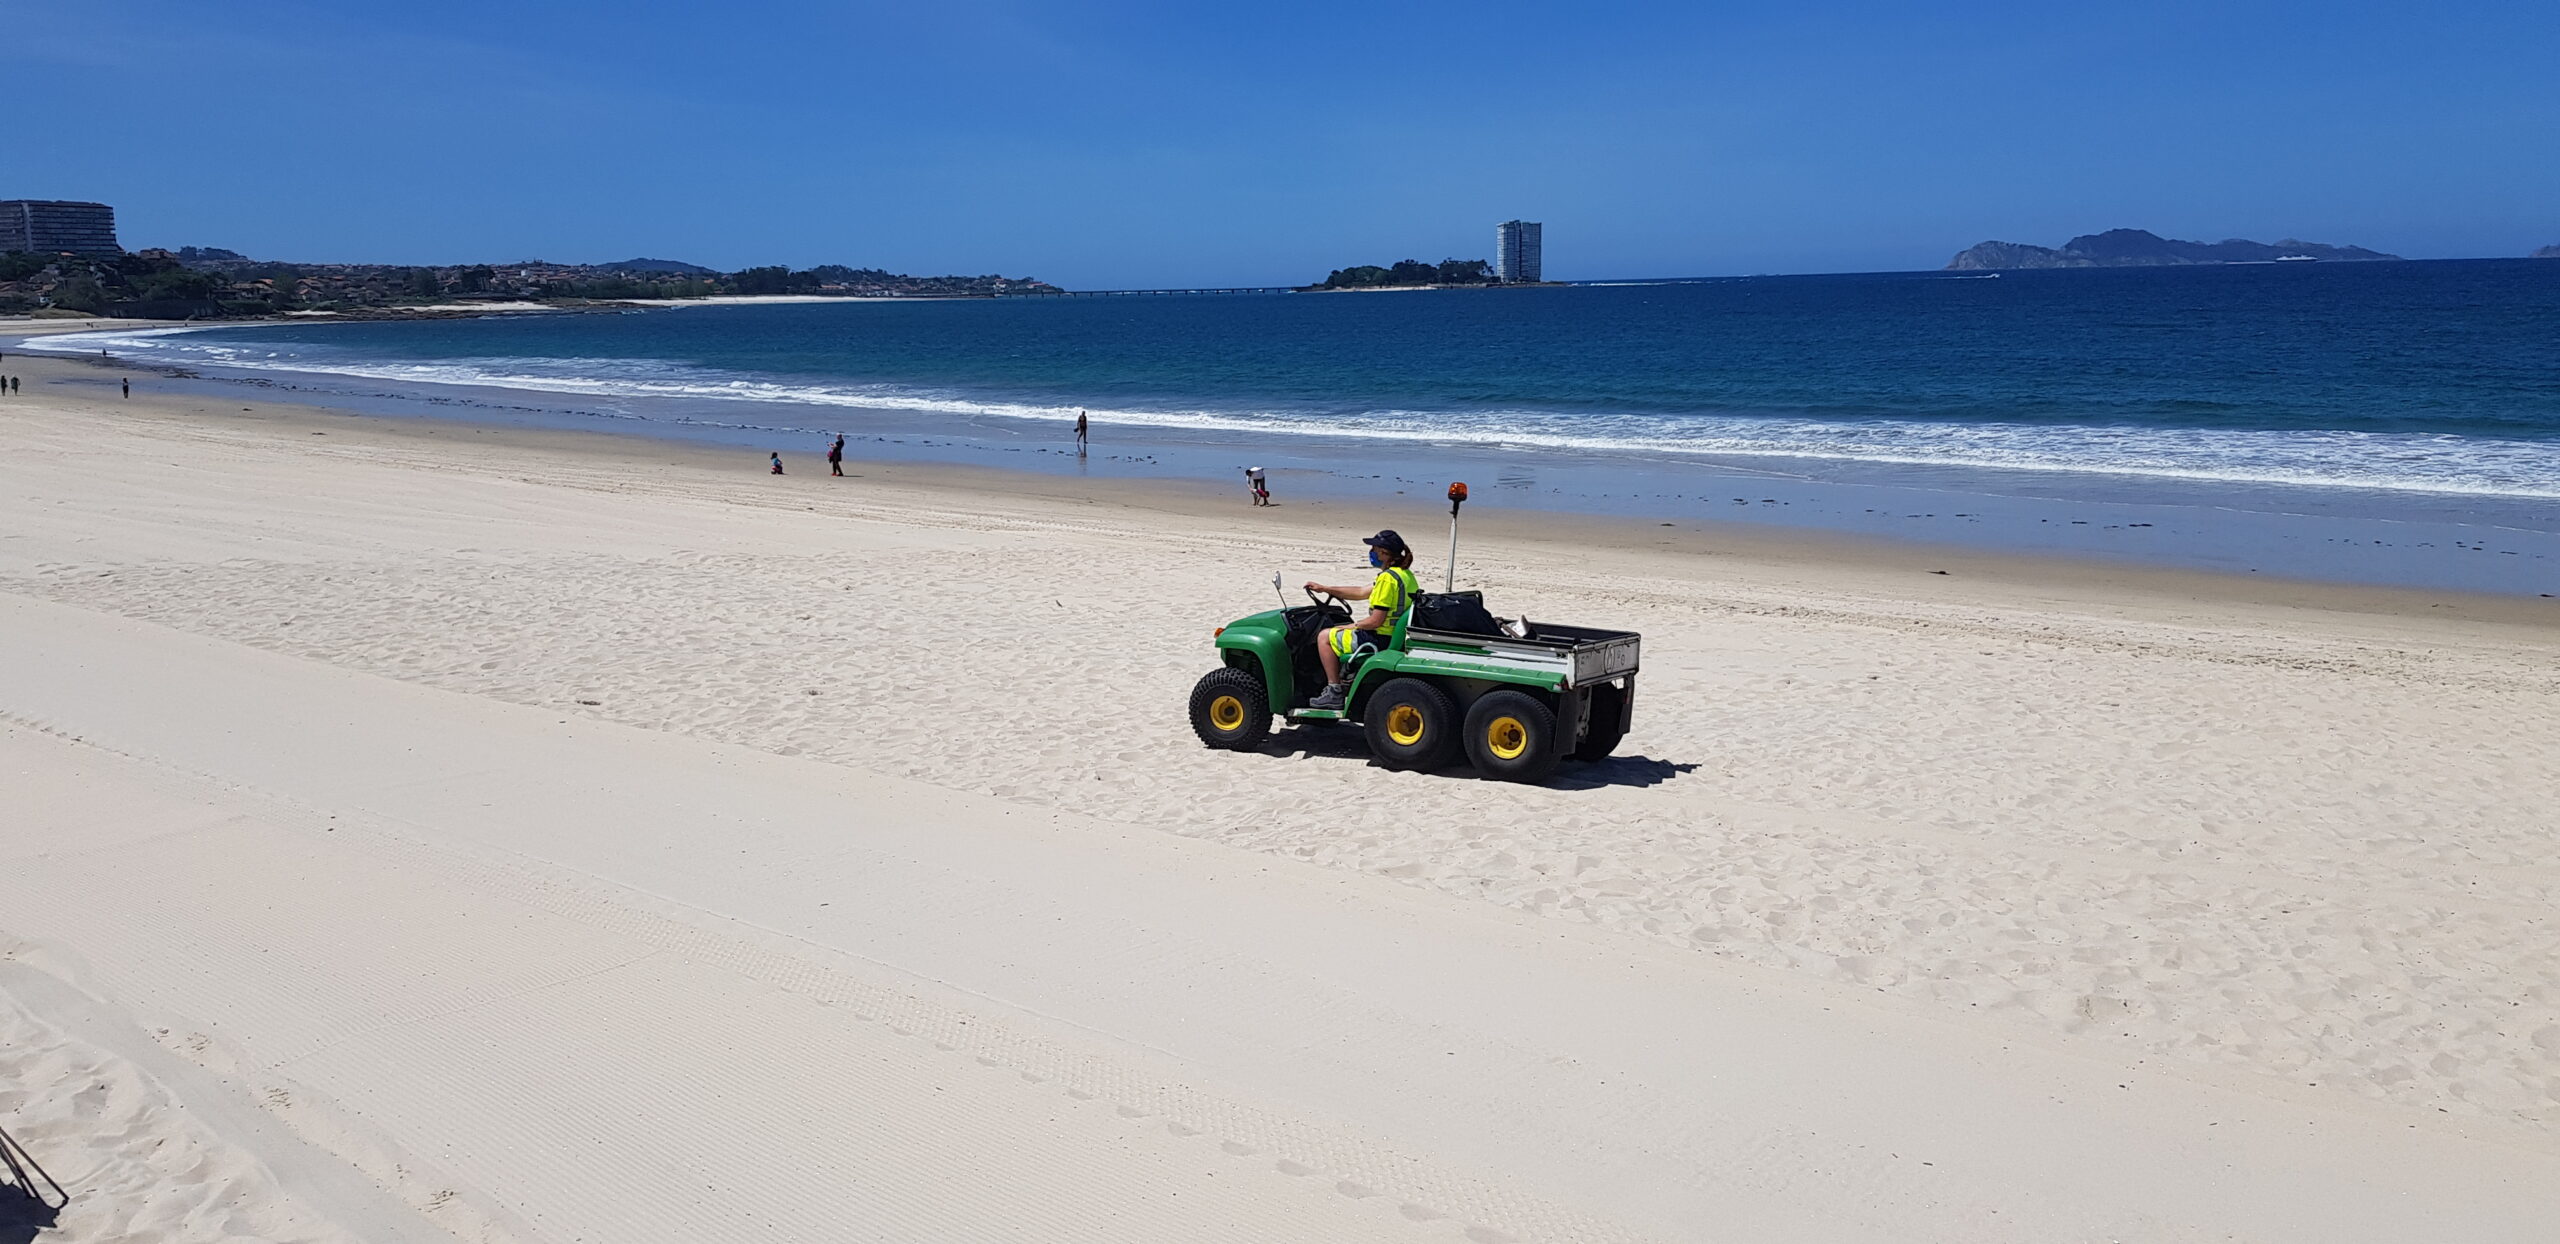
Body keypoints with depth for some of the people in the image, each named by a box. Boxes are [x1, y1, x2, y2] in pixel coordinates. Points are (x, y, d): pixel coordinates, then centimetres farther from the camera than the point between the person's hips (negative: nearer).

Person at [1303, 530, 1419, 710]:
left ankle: (1335, 692, 1)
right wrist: (1325, 589, 17)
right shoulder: (1405, 574, 10)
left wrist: (1350, 626, -5)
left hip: (1382, 640, -10)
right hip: (1396, 638, 10)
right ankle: (1346, 682, 30)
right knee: (1339, 632, 30)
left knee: (1325, 636, 2)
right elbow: (1362, 593, 18)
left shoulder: (1387, 577, -21)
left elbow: (1376, 621, -24)